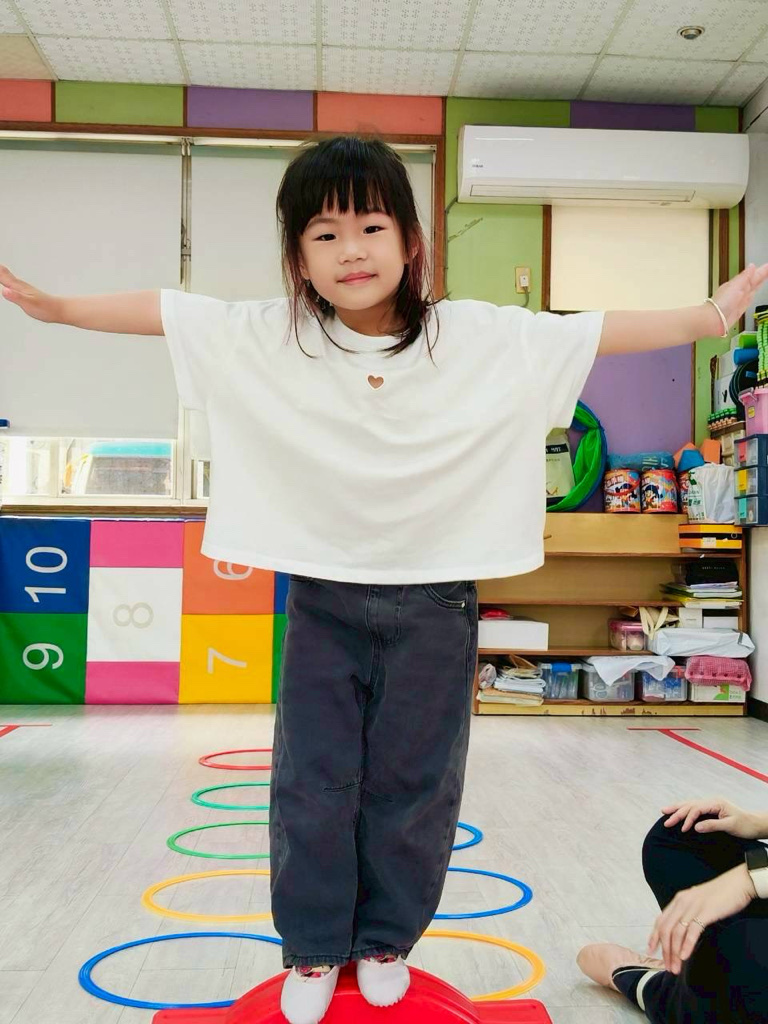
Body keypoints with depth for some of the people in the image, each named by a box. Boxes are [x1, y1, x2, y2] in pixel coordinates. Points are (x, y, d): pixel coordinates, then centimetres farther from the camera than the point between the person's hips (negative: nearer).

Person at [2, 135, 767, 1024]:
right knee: (313, 784, 10)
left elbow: (591, 331, -6)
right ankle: (313, 948, 32)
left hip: (433, 598, 0)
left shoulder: (479, 336, -8)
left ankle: (386, 941, 36)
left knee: (413, 785, 12)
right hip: (322, 595, 1)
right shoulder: (268, 337, -6)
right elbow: (161, 310, -1)